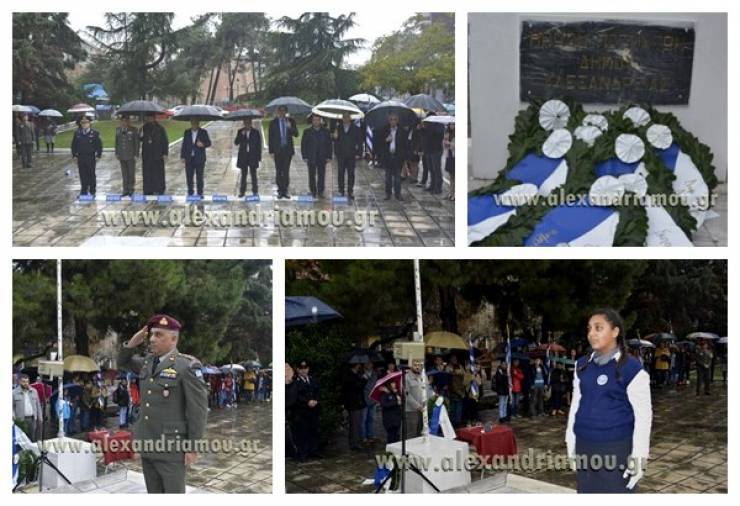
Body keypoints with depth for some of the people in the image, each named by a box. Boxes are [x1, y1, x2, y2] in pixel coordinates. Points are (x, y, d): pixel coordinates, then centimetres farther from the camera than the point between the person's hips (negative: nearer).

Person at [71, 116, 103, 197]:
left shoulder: (94, 133, -3)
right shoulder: (77, 133, 5)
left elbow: (99, 145, 0)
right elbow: (74, 145, 11)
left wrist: (98, 155, -5)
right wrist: (74, 155, 5)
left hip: (91, 157, -2)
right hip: (81, 157, 2)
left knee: (91, 175, 3)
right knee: (83, 175, 6)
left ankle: (92, 191, 12)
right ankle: (84, 191, 15)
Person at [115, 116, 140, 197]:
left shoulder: (133, 130, -5)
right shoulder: (118, 129, 8)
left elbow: (137, 142, -4)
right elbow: (117, 142, 13)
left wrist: (136, 154, -8)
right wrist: (117, 153, 9)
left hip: (130, 155, -4)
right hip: (122, 156, 4)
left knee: (131, 173, 2)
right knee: (124, 173, 7)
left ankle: (131, 189, 11)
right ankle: (125, 190, 12)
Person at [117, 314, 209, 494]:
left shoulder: (187, 365, -12)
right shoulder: (147, 361, 9)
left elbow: (198, 409, -13)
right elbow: (123, 362, 27)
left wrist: (193, 448, -14)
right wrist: (132, 343, 5)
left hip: (171, 447, -7)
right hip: (147, 444, 7)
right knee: (154, 493, 13)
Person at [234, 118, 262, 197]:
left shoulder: (256, 132, 2)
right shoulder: (240, 132, 6)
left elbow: (259, 145, 3)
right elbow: (236, 143, -2)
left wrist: (259, 157, -1)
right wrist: (242, 134, -14)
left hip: (253, 156, -1)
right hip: (243, 157, 1)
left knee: (253, 174, -1)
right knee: (243, 174, 4)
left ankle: (255, 191, 3)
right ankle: (242, 191, 7)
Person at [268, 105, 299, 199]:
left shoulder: (291, 121, 5)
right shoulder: (273, 123, 2)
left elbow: (296, 134, 0)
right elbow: (270, 138, 2)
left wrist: (290, 128, -20)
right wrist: (271, 151, -3)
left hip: (288, 150, 1)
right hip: (278, 150, -1)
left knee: (286, 171, 3)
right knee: (279, 172, 1)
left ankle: (285, 191, 7)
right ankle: (280, 191, 7)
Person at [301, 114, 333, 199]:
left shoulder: (325, 132, 6)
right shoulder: (307, 132, 4)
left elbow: (329, 145, 7)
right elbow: (303, 144, 4)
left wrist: (329, 157, -1)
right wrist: (304, 157, -4)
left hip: (322, 158, 0)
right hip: (311, 159, 0)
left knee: (321, 175, -1)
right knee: (312, 176, 2)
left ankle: (320, 192, 7)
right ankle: (313, 192, 10)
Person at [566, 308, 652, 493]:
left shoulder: (632, 369, -10)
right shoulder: (582, 365, 6)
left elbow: (643, 415, -9)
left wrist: (638, 458, -11)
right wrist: (571, 445, 13)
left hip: (617, 449, -5)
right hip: (584, 447, 5)